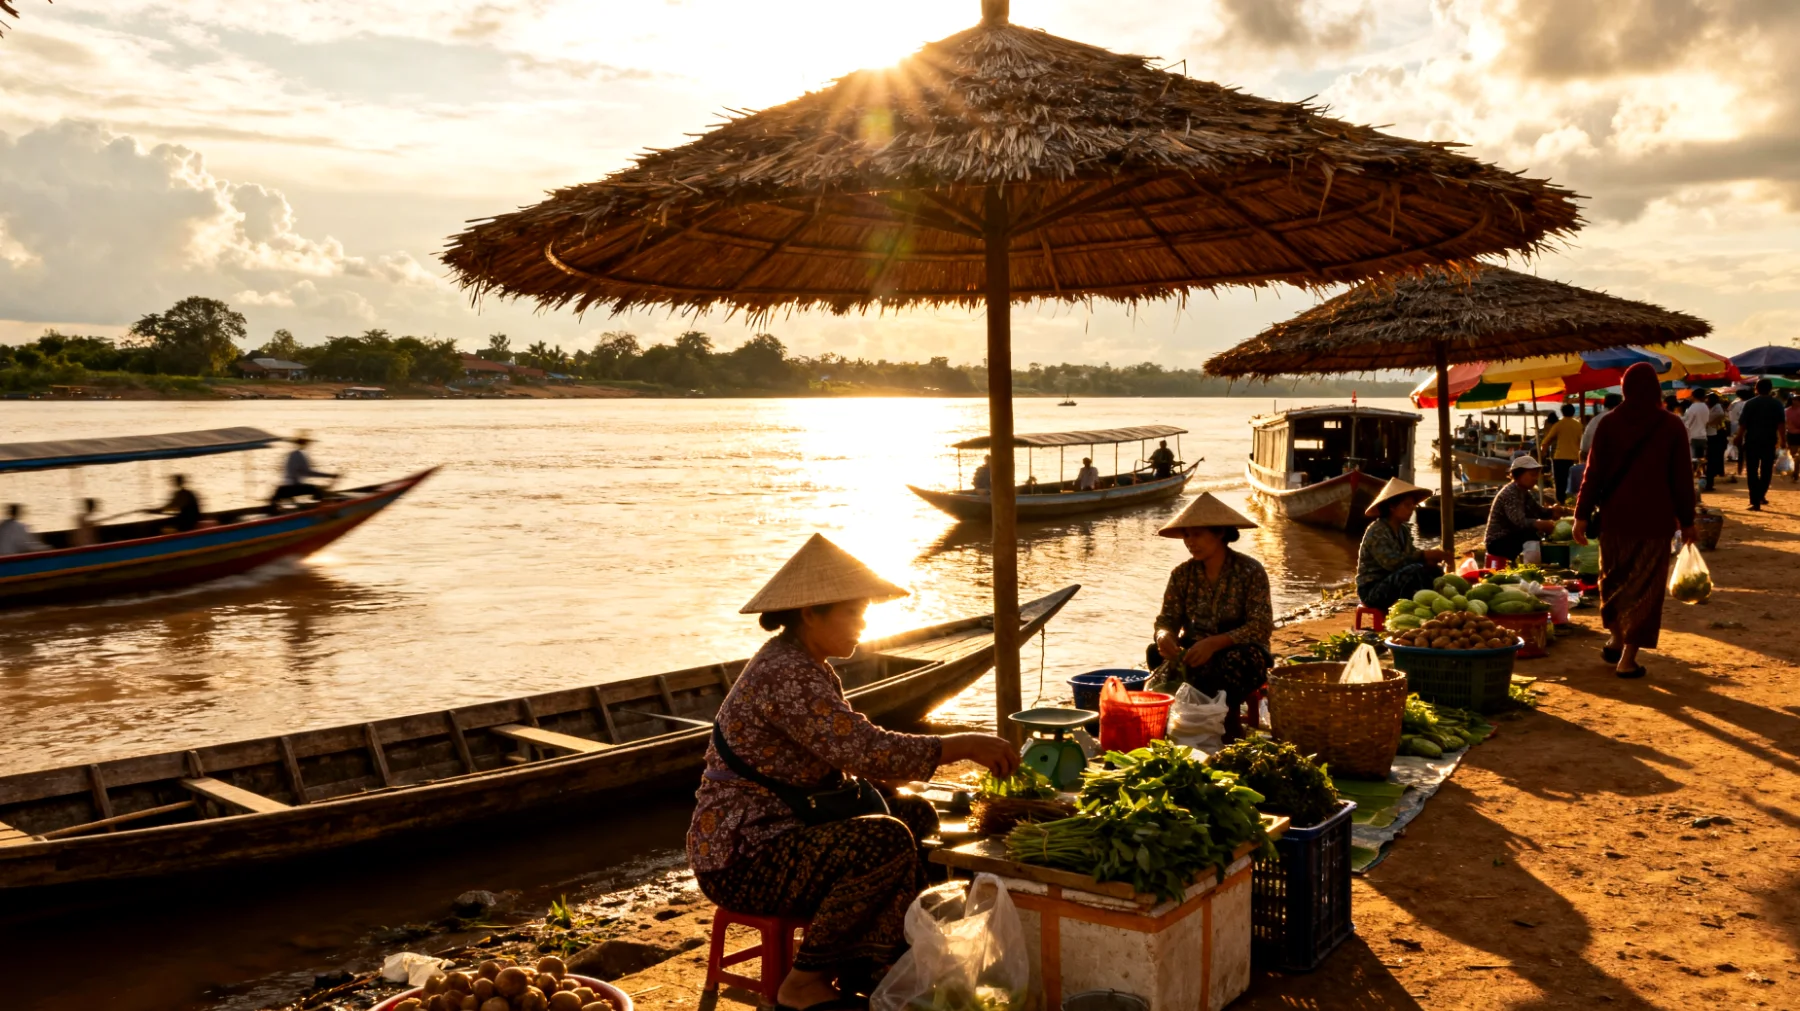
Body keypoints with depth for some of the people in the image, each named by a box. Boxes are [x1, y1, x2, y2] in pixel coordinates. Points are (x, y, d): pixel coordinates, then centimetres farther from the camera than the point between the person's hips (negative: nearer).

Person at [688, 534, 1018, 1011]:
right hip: (741, 859, -11)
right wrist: (964, 744, -24)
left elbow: (848, 754, 14)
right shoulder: (787, 676, -22)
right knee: (887, 842, -28)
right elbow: (866, 752, -31)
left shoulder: (801, 665, 12)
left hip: (776, 832, 11)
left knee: (917, 814, 10)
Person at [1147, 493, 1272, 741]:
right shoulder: (1183, 574, 2)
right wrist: (1164, 636, -29)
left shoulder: (1250, 571, -11)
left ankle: (1228, 721, -15)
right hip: (1195, 657, 3)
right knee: (1156, 652, -27)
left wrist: (1215, 643, -33)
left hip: (1242, 658, -3)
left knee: (1237, 659, -38)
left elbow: (1262, 627, -18)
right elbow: (1167, 619, -2)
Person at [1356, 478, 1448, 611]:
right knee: (1415, 570, -29)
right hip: (1373, 590, -9)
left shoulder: (1404, 530, 10)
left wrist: (1431, 554, -14)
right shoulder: (1377, 532, -18)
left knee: (1435, 570, -4)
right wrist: (1423, 555, -29)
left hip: (1393, 582, 9)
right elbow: (1390, 562, -29)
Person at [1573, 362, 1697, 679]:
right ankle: (1627, 658, 2)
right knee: (1645, 586, 4)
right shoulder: (1672, 425, -2)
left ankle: (1617, 640, 23)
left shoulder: (1610, 423, -3)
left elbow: (1594, 472, -4)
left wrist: (1582, 515, 0)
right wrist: (1687, 520, 8)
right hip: (1655, 518, -1)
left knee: (1614, 577, 20)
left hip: (1616, 515, 1)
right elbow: (1682, 478, 0)